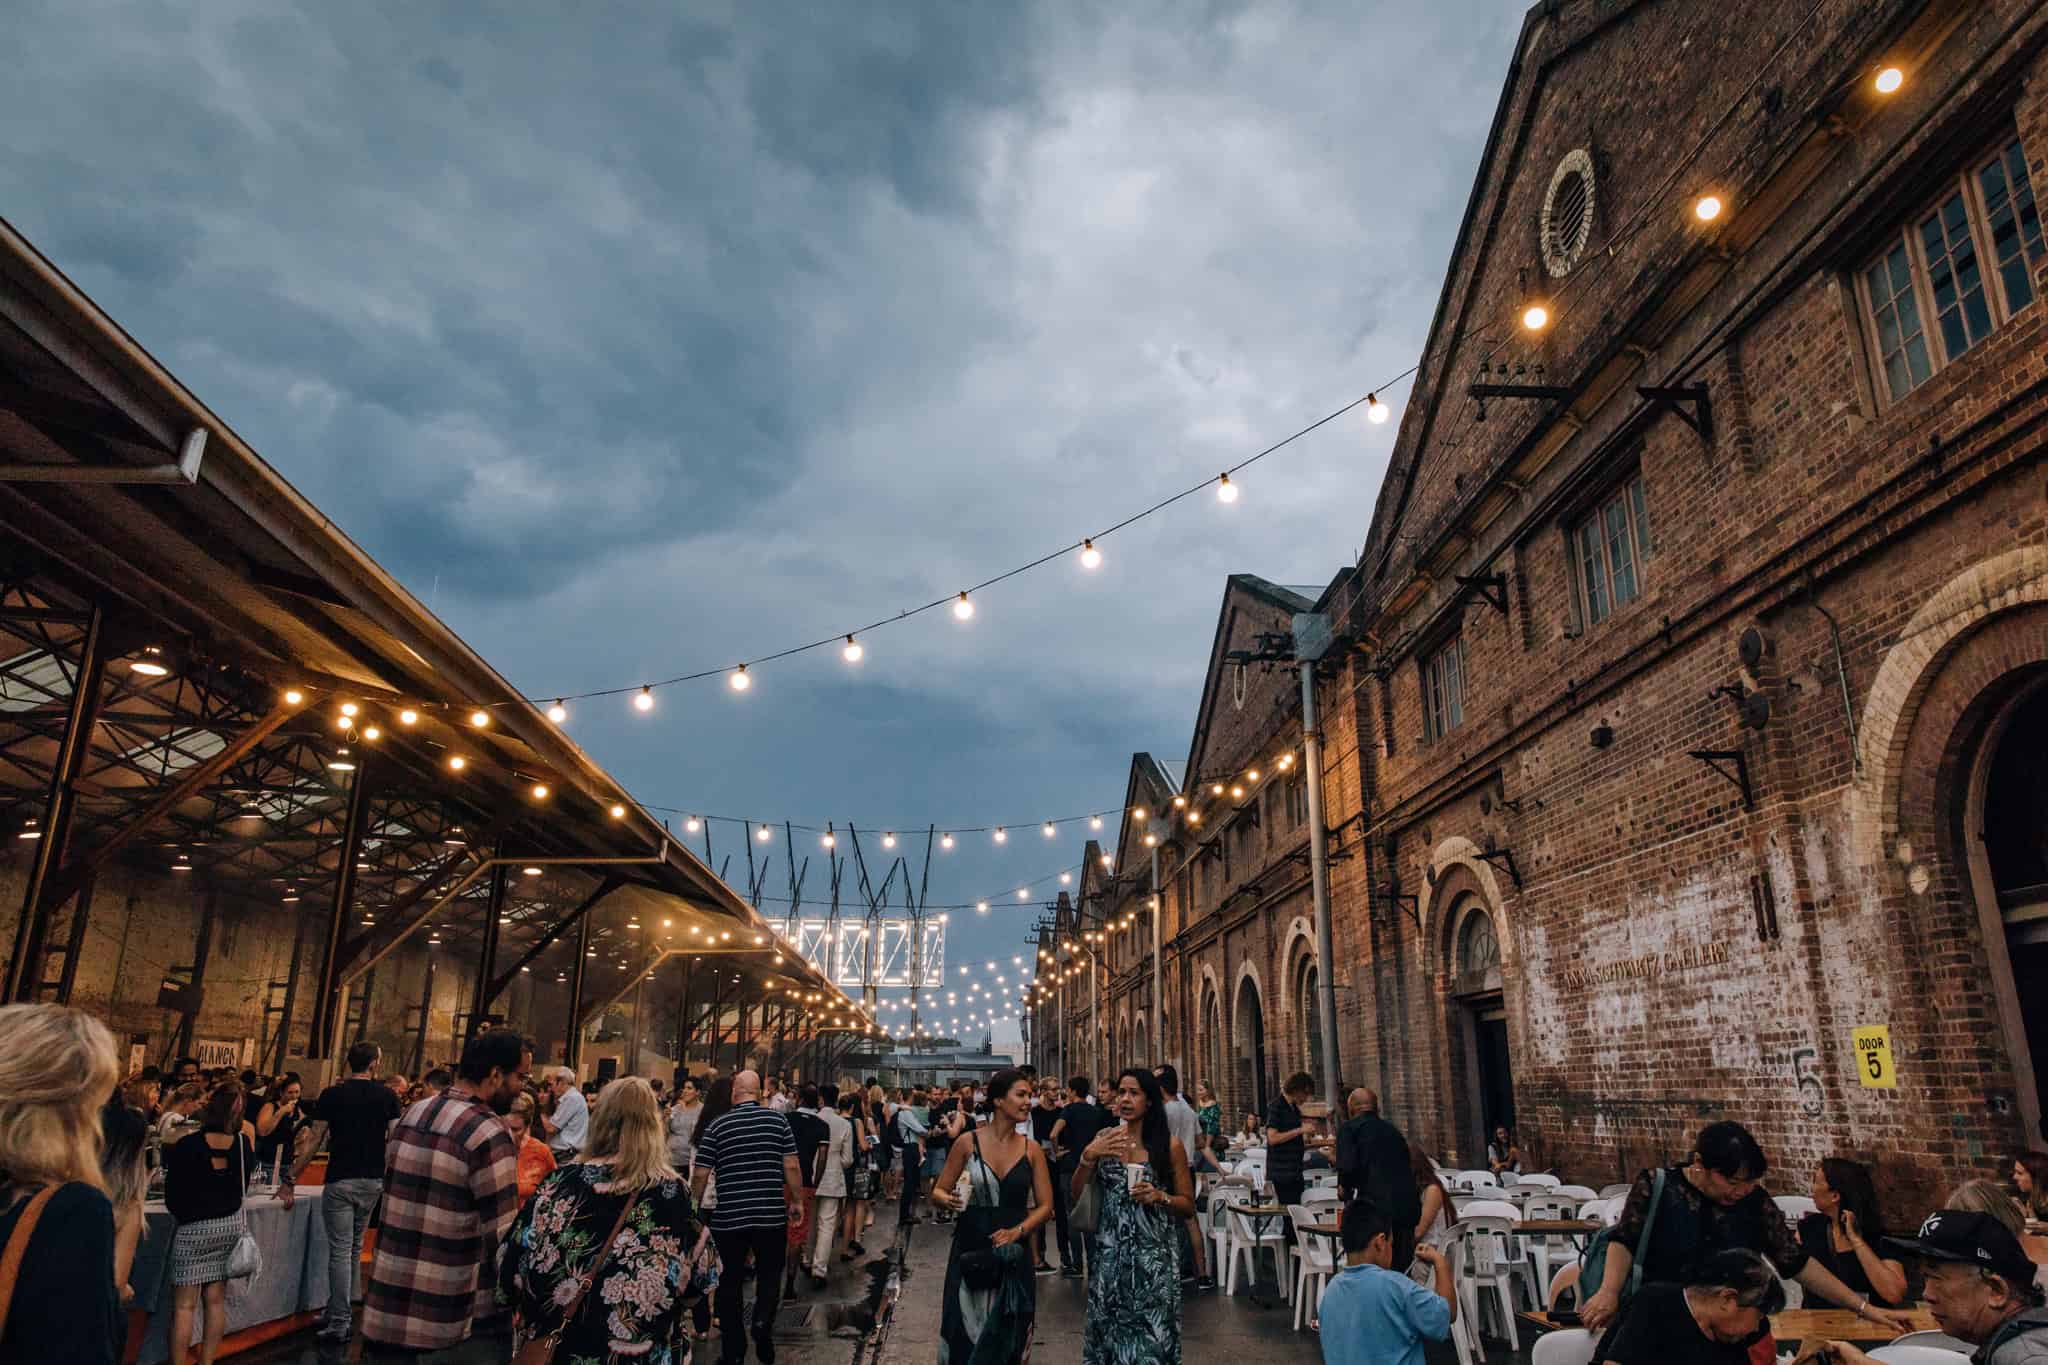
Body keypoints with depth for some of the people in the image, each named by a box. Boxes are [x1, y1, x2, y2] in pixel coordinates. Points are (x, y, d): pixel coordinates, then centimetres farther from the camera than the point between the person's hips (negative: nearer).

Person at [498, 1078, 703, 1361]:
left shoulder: (558, 1185, -13)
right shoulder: (673, 1193, -15)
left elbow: (509, 1274, -5)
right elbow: (699, 1283, -6)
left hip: (557, 1348, 1)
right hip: (648, 1353, -1)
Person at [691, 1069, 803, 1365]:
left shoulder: (717, 1125, -3)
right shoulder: (778, 1120, -2)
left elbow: (700, 1174, -2)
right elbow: (791, 1166, -2)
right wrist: (797, 1200, 10)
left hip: (729, 1217, 0)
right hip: (771, 1215, 0)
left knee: (729, 1283, 15)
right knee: (769, 1276, 17)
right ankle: (763, 1321, -8)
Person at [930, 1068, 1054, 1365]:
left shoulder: (1031, 1149, 1)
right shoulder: (968, 1142, -4)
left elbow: (1045, 1205, 2)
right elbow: (938, 1192, 2)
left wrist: (1018, 1231, -14)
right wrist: (947, 1200, -21)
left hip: (1013, 1255, 2)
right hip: (969, 1251, -2)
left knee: (1007, 1339, 10)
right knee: (964, 1338, 4)